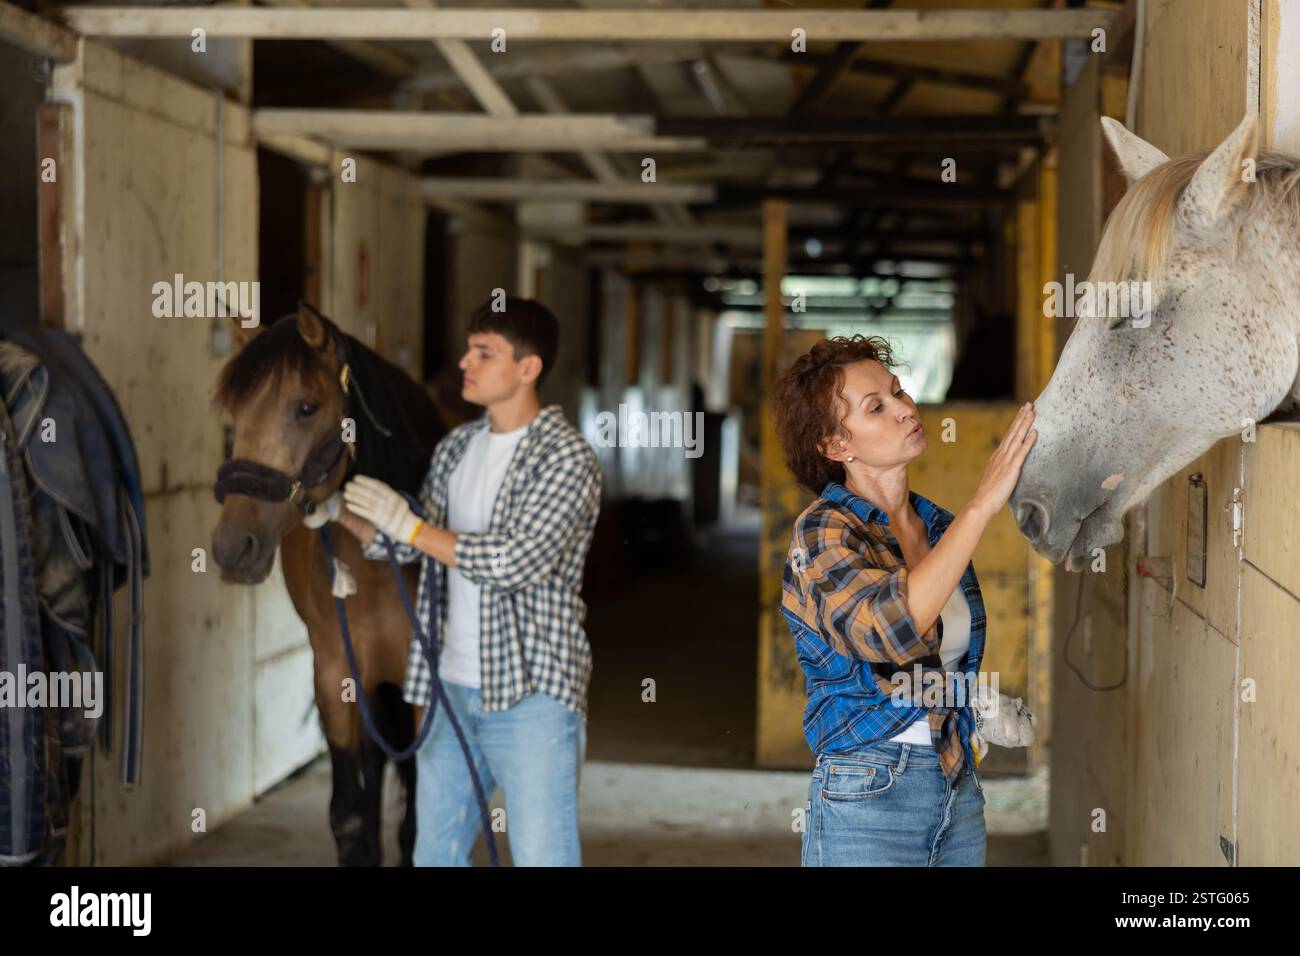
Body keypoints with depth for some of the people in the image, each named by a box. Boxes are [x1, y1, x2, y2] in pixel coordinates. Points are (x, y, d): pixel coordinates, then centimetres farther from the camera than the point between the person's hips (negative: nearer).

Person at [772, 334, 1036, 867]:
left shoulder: (939, 526, 9)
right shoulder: (821, 533, -11)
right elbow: (889, 631, -31)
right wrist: (982, 504, -27)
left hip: (960, 792, 6)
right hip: (867, 801, -6)